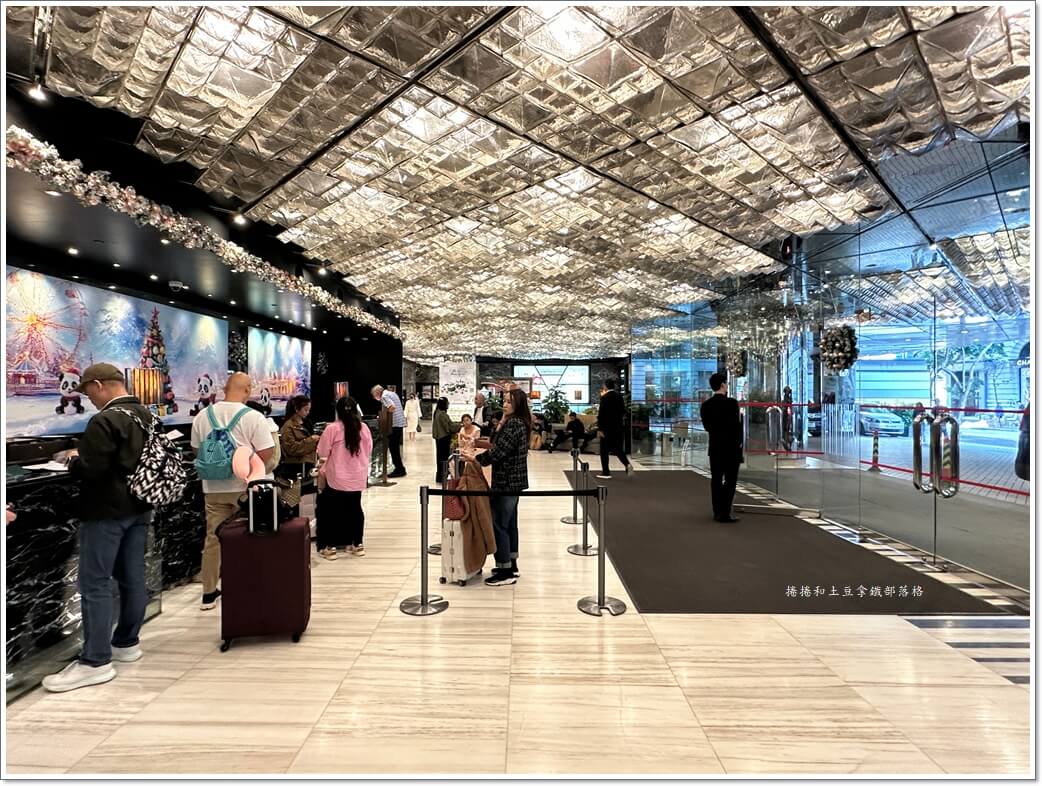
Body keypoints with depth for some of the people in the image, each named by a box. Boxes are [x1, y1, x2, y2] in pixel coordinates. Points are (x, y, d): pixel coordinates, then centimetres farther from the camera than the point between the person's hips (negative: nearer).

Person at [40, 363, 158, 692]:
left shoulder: (104, 421, -17)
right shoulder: (149, 417, 9)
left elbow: (90, 470, -23)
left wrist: (73, 458, -1)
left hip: (107, 511, -8)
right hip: (139, 508, 9)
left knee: (94, 583, -2)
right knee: (133, 577, 13)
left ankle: (95, 662, 3)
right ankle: (126, 643, 25)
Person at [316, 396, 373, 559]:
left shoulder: (332, 428, -13)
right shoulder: (363, 427, -3)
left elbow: (322, 453, -6)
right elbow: (368, 451, 8)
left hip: (336, 478, -3)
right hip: (358, 478, 3)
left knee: (332, 510, 10)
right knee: (355, 508, 14)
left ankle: (330, 547, 14)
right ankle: (357, 544, 22)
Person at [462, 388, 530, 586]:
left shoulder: (514, 424, -19)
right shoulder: (518, 422, 13)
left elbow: (498, 452, -22)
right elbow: (498, 445, 12)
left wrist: (475, 458, -13)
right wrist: (501, 422, 3)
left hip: (507, 481, -11)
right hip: (513, 480, 11)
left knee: (499, 525, -4)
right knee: (510, 523, 17)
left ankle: (506, 572, 4)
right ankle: (511, 566, 27)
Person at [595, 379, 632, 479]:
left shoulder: (605, 397, -13)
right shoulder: (619, 396, 6)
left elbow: (601, 413, -16)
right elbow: (623, 411, 11)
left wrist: (599, 429, -14)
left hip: (607, 427, -6)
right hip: (619, 426, 6)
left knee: (604, 450, 5)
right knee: (618, 448, 15)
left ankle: (606, 472, 7)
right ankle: (627, 464, -6)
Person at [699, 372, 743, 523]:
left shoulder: (706, 405, 1)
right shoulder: (731, 403, -15)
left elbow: (706, 426, 6)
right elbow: (736, 425, -17)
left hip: (715, 447, 5)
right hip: (731, 447, -5)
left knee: (716, 479, 11)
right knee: (730, 480, 1)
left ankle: (717, 512, 17)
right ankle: (725, 513, 0)